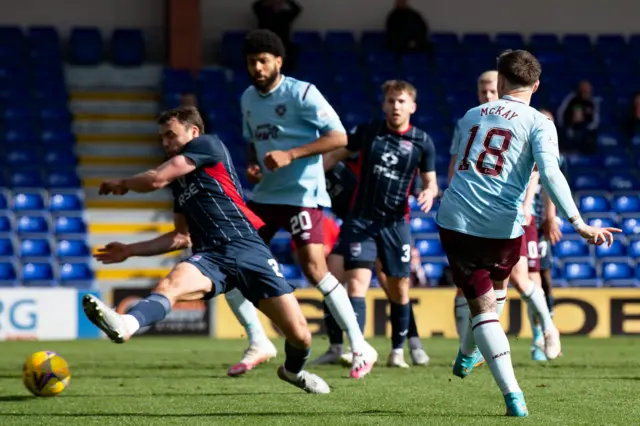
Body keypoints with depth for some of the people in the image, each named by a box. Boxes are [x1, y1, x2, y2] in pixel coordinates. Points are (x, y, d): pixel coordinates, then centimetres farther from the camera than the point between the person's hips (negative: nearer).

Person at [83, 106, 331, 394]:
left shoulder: (207, 145, 3)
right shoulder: (180, 183, 24)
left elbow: (157, 179, -5)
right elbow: (182, 238, 28)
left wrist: (122, 184, 13)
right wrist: (130, 250, 22)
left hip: (247, 249, -5)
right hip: (210, 257, 5)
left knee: (300, 336, -8)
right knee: (170, 285, -32)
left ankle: (293, 370, 28)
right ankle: (125, 326, -63)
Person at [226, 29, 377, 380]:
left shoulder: (301, 93, -11)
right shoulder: (248, 98, 10)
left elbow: (338, 137, -16)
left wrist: (290, 155, -23)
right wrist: (252, 165, 4)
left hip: (302, 194, -7)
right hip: (264, 194, 7)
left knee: (314, 269, -18)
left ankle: (360, 348, -9)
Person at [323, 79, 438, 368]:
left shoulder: (422, 142, 1)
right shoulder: (368, 132, 2)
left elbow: (430, 182, 9)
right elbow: (336, 155, 11)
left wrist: (429, 193, -14)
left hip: (395, 223, 1)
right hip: (360, 220, -1)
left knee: (399, 289, 8)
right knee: (356, 282, -15)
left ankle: (398, 349, 25)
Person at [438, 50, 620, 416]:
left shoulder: (471, 117, 15)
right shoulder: (538, 123, -1)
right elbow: (550, 172, -17)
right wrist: (578, 223, -22)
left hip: (454, 224, 2)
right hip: (501, 228, -2)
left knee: (483, 306, 6)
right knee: (495, 288, 31)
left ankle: (513, 395, -7)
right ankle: (468, 354, 48)